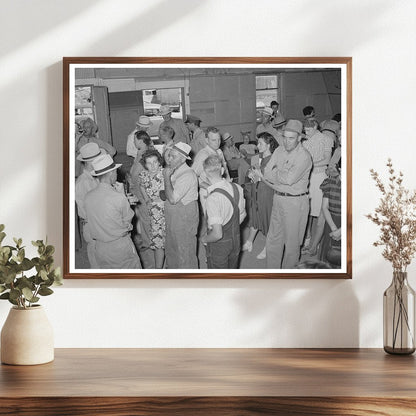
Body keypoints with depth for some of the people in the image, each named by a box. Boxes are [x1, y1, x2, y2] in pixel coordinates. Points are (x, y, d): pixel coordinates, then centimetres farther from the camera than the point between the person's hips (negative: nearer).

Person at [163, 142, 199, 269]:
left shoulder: (188, 175, -22)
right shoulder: (173, 172, 6)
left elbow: (172, 199, -26)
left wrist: (166, 177, -21)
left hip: (185, 219, -9)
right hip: (172, 219, 9)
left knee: (185, 254, 3)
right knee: (170, 251, 21)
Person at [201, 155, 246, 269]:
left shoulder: (213, 198, -30)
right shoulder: (237, 188, -9)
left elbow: (217, 234, -31)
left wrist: (204, 239, -12)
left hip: (219, 245, -6)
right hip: (236, 241, 6)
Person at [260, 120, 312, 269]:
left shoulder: (304, 156, -17)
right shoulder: (279, 150, 4)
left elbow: (289, 179, -26)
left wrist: (276, 171, -8)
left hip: (296, 202, -7)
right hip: (278, 199, 7)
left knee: (292, 242, 5)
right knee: (273, 239, 14)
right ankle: (272, 270, 27)